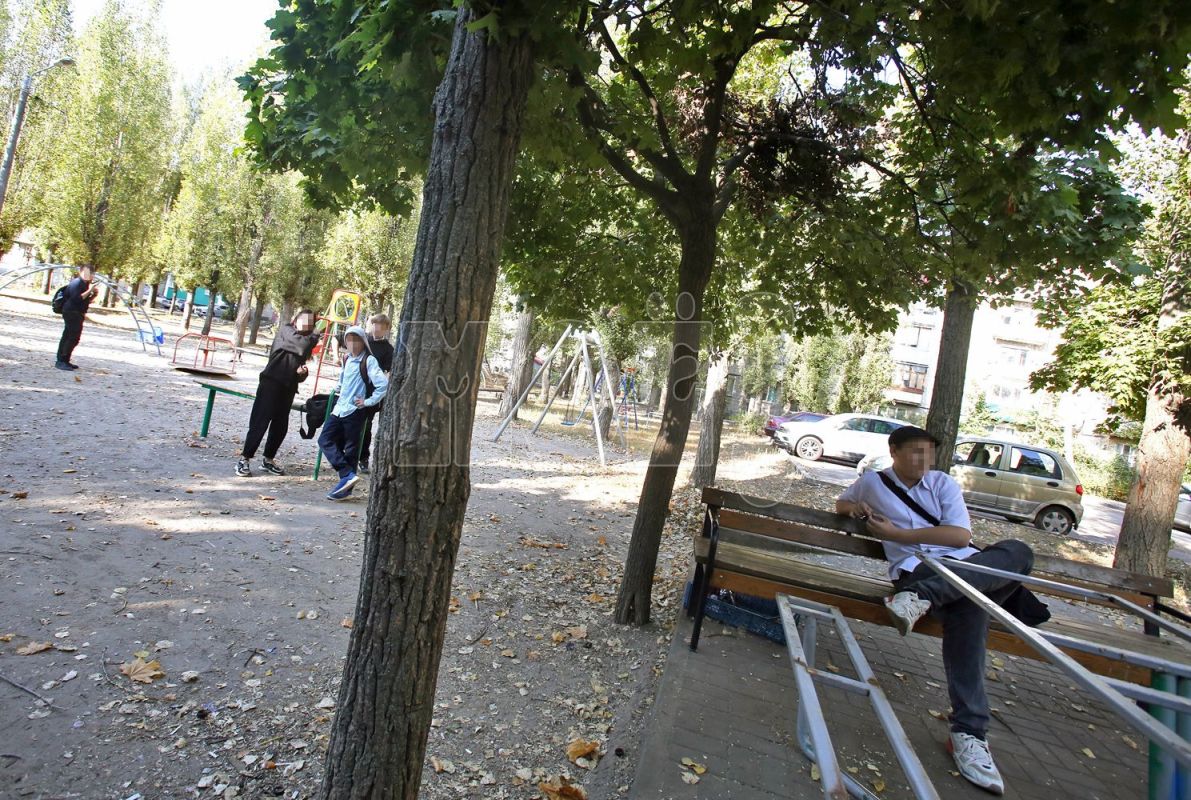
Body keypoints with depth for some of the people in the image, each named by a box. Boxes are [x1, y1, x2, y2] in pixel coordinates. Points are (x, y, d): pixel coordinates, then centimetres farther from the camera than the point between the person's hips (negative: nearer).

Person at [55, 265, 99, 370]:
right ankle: (62, 361, -11)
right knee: (73, 338, -13)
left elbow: (86, 301, 20)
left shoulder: (85, 284, 17)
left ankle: (62, 361, 21)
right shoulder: (76, 283, -13)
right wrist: (89, 291, -23)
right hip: (72, 313, -10)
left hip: (77, 314, 10)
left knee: (67, 337, 14)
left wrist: (94, 294, 5)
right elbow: (77, 298, -25)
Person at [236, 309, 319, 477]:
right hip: (271, 382, -7)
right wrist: (315, 336, -2)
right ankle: (244, 459, -2)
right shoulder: (285, 330, -2)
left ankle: (268, 460, 19)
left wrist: (302, 372, -7)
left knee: (280, 426, 7)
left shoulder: (306, 340, 17)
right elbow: (303, 345, -20)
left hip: (288, 388, 7)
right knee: (260, 421, -8)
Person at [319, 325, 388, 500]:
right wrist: (339, 390, 18)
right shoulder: (347, 359, 12)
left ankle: (346, 487, 5)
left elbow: (383, 384, -21)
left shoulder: (369, 360, -11)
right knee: (325, 440, -1)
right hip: (340, 409, 8)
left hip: (355, 411, -7)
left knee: (350, 450, -1)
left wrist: (368, 402, -16)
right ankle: (348, 474, -4)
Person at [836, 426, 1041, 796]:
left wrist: (898, 534, -6)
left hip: (966, 564, 3)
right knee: (968, 609, -33)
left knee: (1019, 550, -29)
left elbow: (962, 535, 0)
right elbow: (841, 505, 33)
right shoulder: (872, 482, 13)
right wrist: (858, 509, 7)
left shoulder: (943, 483, 14)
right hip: (917, 568, -3)